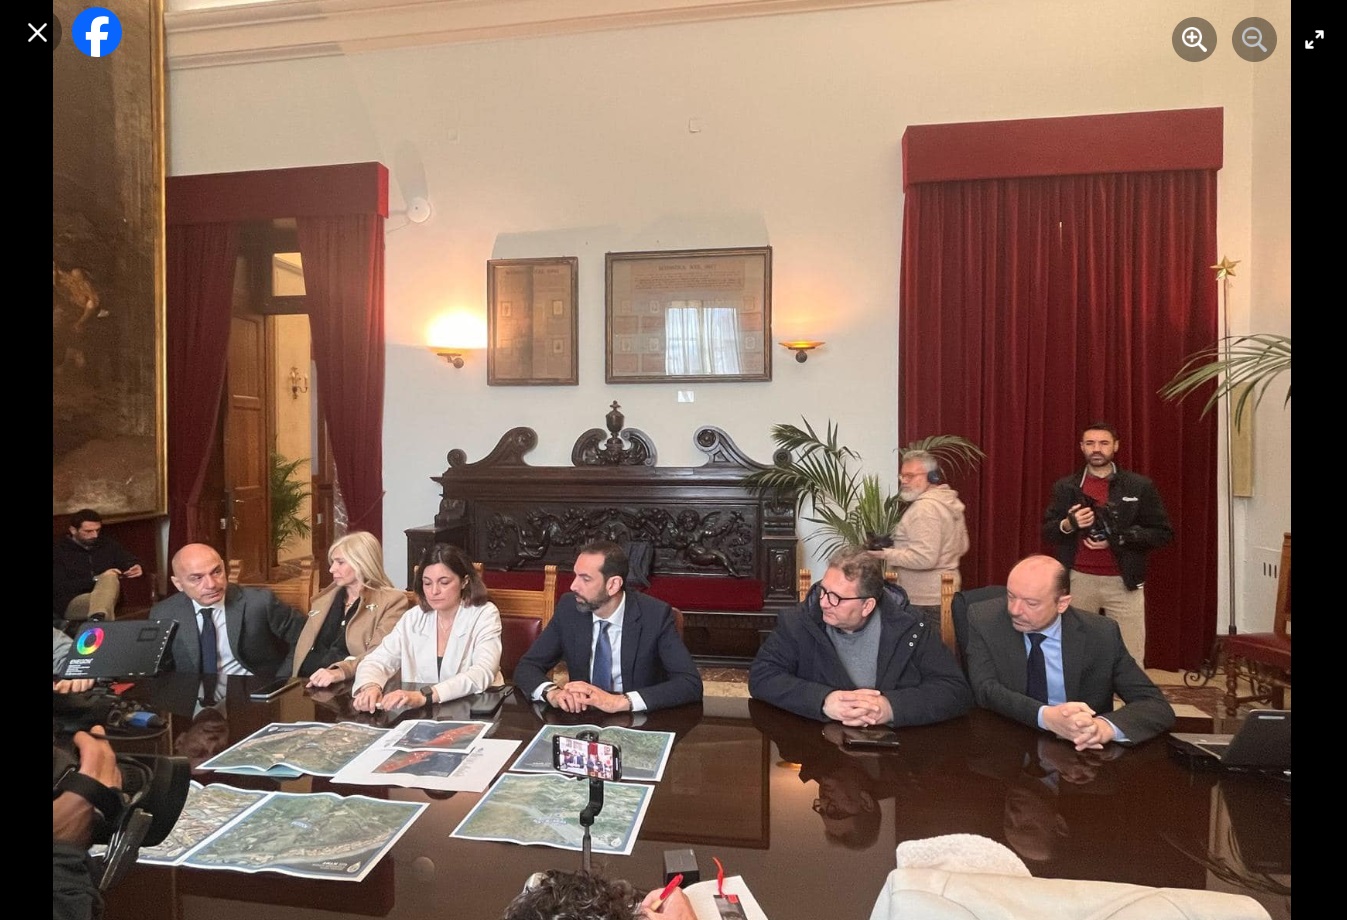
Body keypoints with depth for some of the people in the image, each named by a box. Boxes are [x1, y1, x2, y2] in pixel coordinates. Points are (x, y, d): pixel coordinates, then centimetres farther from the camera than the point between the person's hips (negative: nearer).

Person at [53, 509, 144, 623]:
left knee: (110, 578, -33)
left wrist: (137, 568, -12)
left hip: (106, 599, 4)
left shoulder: (108, 544, 16)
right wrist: (95, 579, -16)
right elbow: (59, 587, -6)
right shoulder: (58, 551, 3)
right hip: (71, 603, -4)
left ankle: (97, 619, -52)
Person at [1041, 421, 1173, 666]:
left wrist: (1119, 539, -12)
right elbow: (1047, 532, 8)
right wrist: (1068, 525, -14)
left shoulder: (1139, 486, 3)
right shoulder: (1065, 487, 6)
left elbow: (1163, 532, 2)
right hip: (1078, 581, 1)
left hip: (1123, 582, -1)